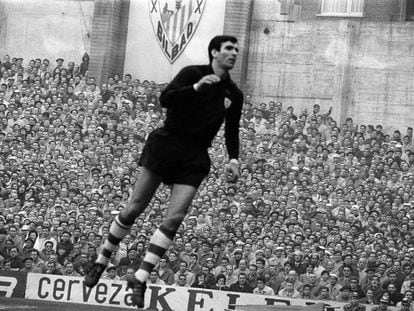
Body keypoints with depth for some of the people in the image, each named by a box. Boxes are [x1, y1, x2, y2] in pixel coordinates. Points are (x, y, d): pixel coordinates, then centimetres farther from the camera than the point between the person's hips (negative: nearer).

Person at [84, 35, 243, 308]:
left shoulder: (234, 94, 9)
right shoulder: (193, 73, -4)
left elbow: (232, 131, 17)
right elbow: (165, 99, -17)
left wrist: (234, 159, 1)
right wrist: (196, 88, -30)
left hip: (194, 160, 3)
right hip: (165, 147, -3)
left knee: (175, 218, -12)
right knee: (134, 208, -3)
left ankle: (141, 277, -9)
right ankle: (101, 262, 15)